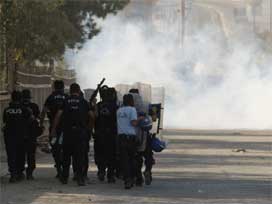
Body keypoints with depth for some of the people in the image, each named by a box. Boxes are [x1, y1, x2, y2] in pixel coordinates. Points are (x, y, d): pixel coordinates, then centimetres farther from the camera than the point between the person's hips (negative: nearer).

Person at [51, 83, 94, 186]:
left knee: (66, 155, 11)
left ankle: (64, 177, 16)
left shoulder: (65, 101, 4)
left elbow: (58, 115, -4)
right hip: (81, 132, -1)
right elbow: (92, 116, 1)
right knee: (80, 155, 0)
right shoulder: (83, 101, 4)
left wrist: (54, 129, 0)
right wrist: (89, 127, 15)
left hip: (68, 131, 1)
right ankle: (80, 178, -7)